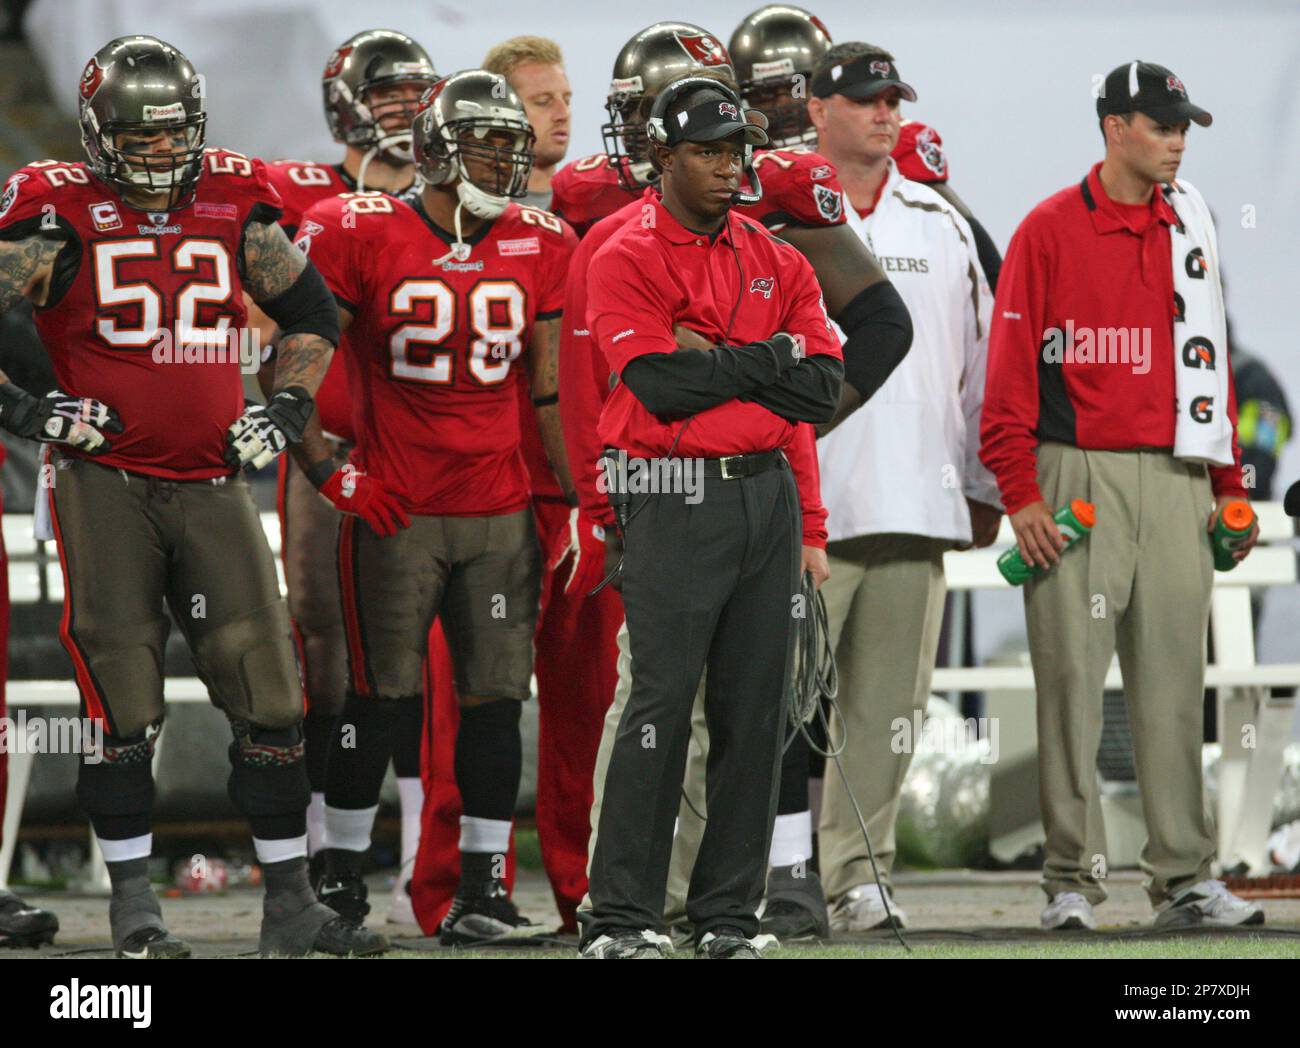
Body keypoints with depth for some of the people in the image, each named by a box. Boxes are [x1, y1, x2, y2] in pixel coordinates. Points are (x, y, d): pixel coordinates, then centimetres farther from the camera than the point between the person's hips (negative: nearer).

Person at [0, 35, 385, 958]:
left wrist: (288, 407, 8)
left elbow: (313, 316, 21)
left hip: (212, 483, 4)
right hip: (105, 485, -4)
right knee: (122, 707, -1)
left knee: (270, 697, 0)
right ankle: (134, 906, 9)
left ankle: (292, 905, 7)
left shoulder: (235, 207, 8)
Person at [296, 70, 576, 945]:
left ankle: (483, 888, 8)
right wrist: (324, 469, -8)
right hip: (393, 508, -4)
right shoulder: (360, 236, -7)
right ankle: (342, 881, 11)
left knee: (496, 697, 2)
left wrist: (579, 497, 9)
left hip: (501, 510, 4)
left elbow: (549, 395, 12)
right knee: (376, 698, 1)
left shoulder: (540, 248, 6)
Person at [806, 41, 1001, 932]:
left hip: (916, 504, 4)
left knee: (887, 705, 3)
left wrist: (983, 486, 17)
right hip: (802, 505, -4)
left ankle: (858, 870, 7)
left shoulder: (943, 226, 16)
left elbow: (977, 358, 20)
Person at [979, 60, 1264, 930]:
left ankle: (1185, 876, 7)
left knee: (1175, 682, 4)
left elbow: (1211, 358, 15)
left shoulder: (1191, 229, 14)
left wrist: (1229, 486, 10)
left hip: (1176, 482, 4)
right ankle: (1073, 880, 1)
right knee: (1071, 679, -3)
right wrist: (1019, 491, -10)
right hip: (1077, 477, -4)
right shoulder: (1050, 230, -1)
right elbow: (1011, 366, -3)